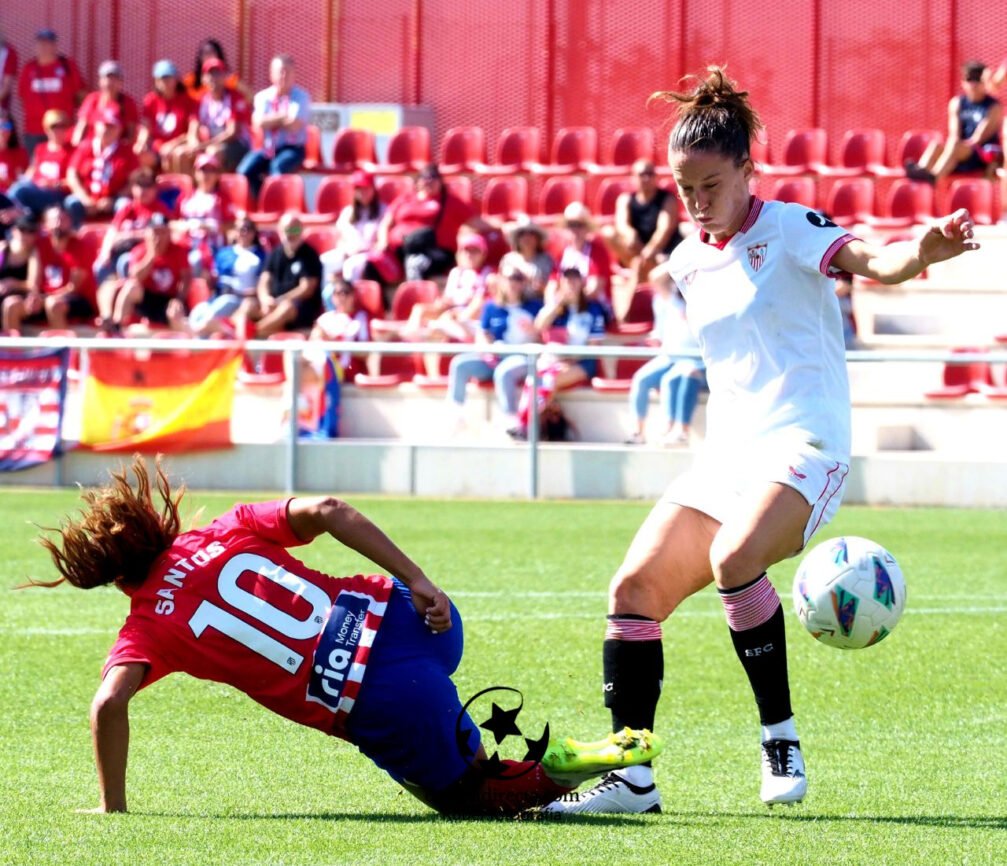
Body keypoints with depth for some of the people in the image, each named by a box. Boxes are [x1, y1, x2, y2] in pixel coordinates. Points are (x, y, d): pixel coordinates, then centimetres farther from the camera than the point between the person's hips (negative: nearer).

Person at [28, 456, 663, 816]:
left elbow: (110, 703, -13)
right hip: (393, 615, 6)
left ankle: (560, 771, -4)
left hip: (377, 704, -6)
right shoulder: (225, 532, 13)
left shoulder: (150, 625, 3)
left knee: (469, 797, 20)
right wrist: (418, 582, 2)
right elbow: (328, 511, 0)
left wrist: (112, 808, -2)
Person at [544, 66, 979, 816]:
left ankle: (781, 740, -19)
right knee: (636, 588, -3)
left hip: (802, 445, -7)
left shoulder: (789, 229, -6)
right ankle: (631, 776, 2)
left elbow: (872, 263, -25)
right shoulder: (688, 262, 14)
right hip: (727, 454, 7)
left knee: (733, 558, -32)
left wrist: (921, 252, -45)